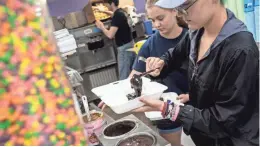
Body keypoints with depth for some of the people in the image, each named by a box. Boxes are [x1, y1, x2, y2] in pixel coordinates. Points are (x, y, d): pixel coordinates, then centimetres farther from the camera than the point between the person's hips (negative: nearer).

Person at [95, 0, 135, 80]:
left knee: (124, 77, -6)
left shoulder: (117, 15, -19)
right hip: (130, 44, 10)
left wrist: (101, 26, -5)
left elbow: (110, 35, -21)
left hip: (124, 47, -9)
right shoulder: (121, 11, 8)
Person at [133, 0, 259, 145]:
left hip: (230, 140, -6)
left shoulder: (241, 51, -29)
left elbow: (226, 120, -25)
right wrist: (162, 63, -8)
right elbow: (176, 54, 13)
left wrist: (167, 109, -28)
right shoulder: (197, 33, -7)